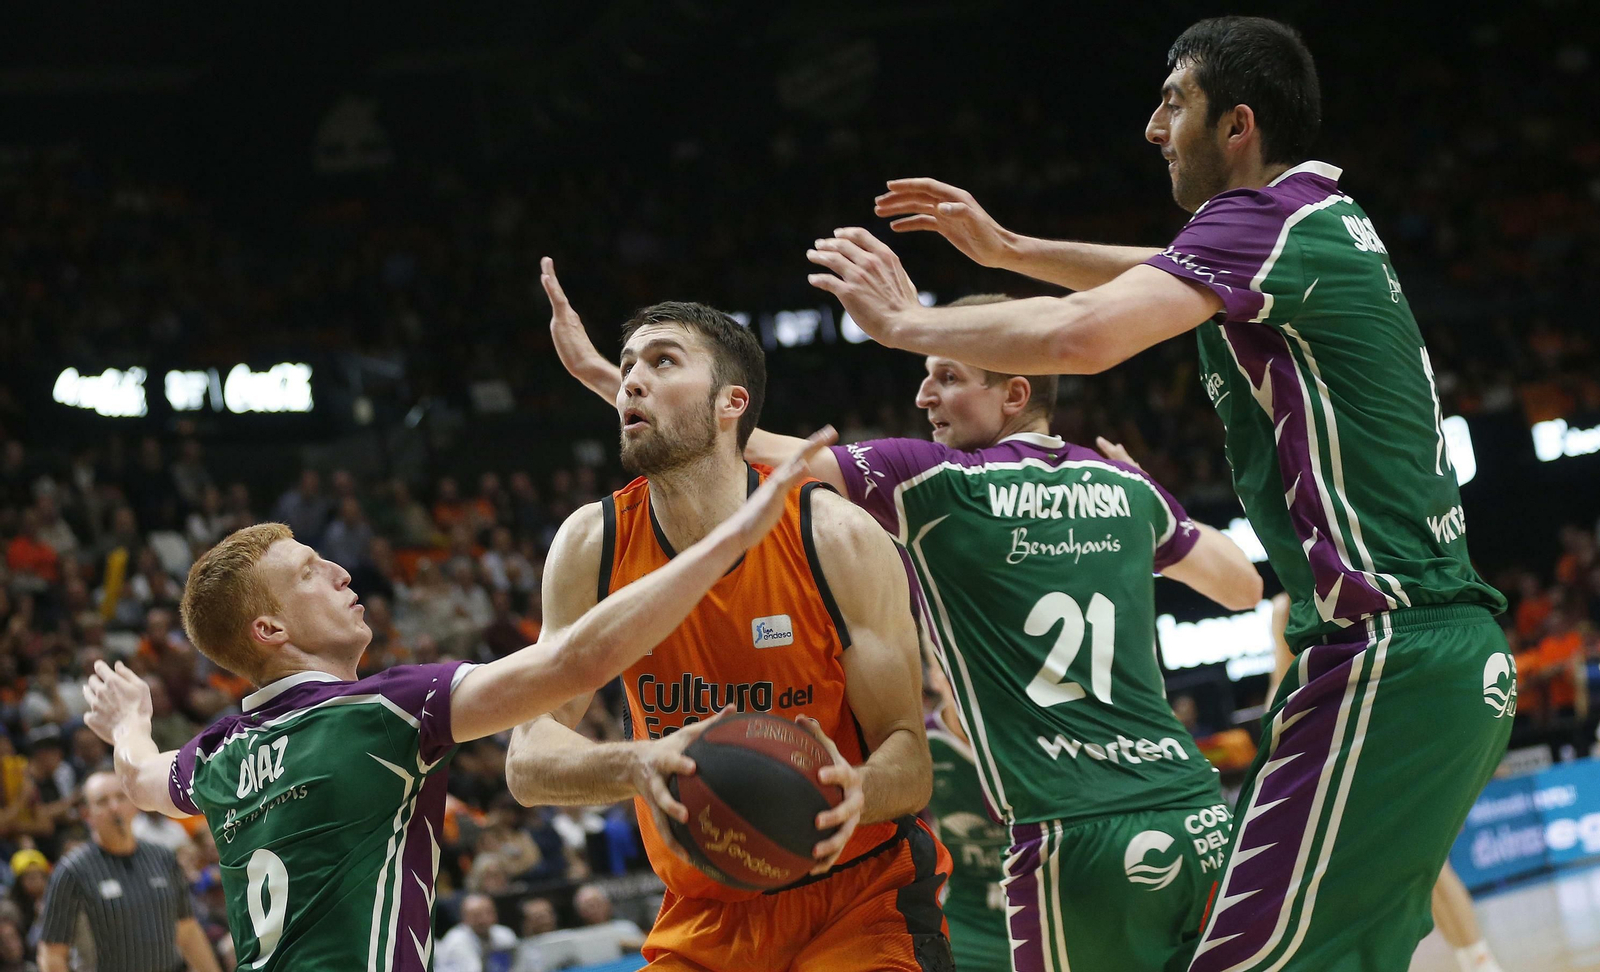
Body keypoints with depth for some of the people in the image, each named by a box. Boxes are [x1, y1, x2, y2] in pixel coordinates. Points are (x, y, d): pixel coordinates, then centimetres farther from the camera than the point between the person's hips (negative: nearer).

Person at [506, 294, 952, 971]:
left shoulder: (837, 539, -14)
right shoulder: (593, 546, -6)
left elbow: (910, 762, -13)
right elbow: (528, 761, -11)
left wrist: (857, 790, -37)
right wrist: (637, 766, -32)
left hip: (862, 901, -3)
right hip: (705, 917, 3)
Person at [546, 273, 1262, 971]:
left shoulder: (934, 481, -1)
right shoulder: (1127, 487, 14)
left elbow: (754, 450, 0)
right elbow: (1244, 587, 29)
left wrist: (597, 372, 7)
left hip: (1081, 839, -5)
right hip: (1198, 818, 5)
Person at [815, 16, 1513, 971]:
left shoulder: (1273, 217, -10)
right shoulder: (1326, 216, 19)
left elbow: (1082, 334, -23)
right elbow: (1169, 280, 39)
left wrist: (905, 321, -8)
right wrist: (1006, 247, 33)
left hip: (1387, 657, -10)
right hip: (1456, 650, 10)